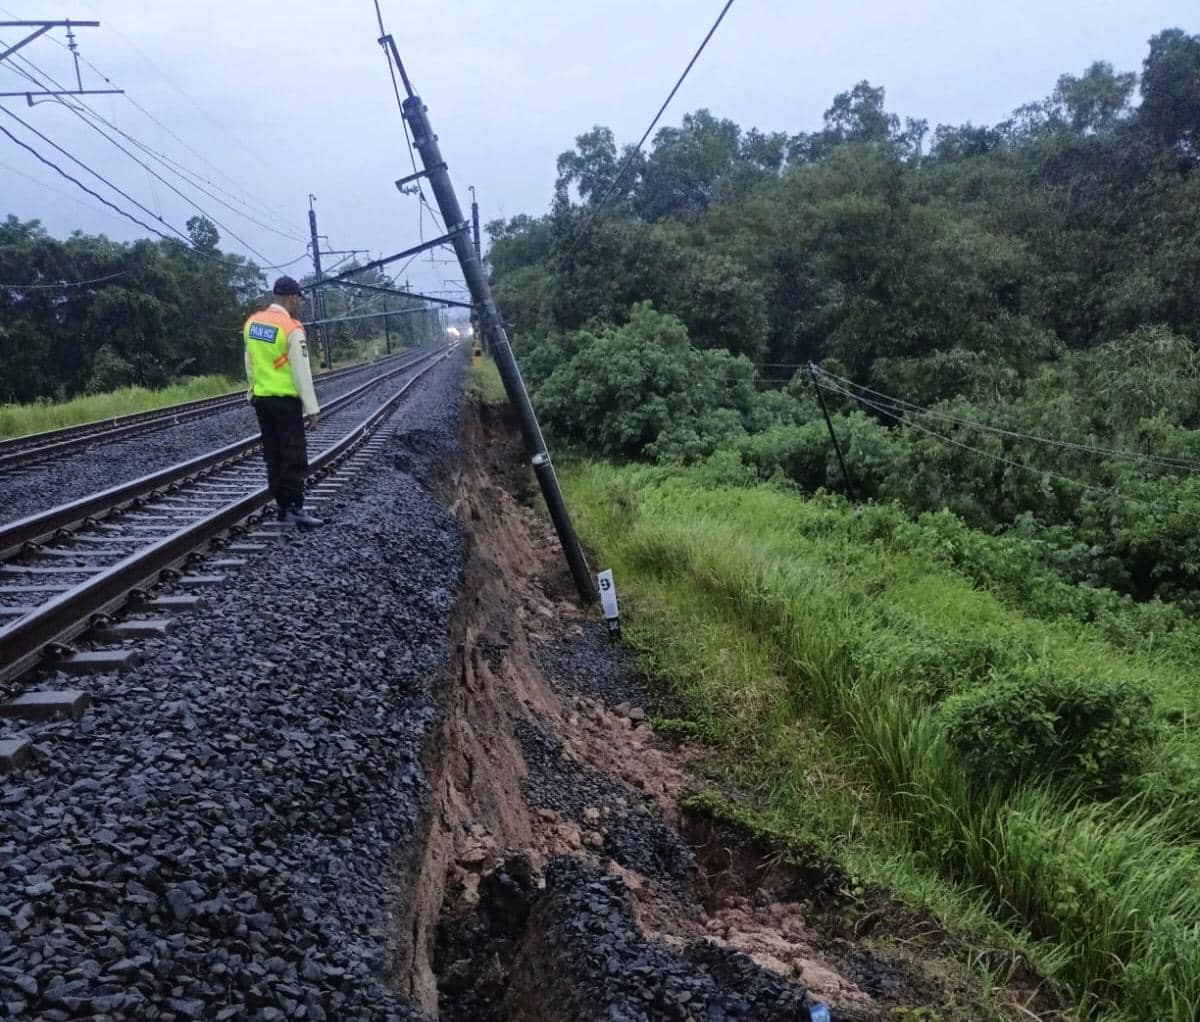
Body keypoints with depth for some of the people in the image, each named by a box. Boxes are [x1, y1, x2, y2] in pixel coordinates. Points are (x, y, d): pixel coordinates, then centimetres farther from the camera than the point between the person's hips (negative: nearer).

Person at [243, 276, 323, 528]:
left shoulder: (252, 323, 6)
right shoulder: (291, 328, -16)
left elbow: (250, 365, 12)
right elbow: (301, 372, -17)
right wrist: (312, 408, -14)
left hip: (261, 398, 7)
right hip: (285, 400, -7)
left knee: (273, 455, 11)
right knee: (294, 456, -4)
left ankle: (283, 507, 15)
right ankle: (295, 508, -8)